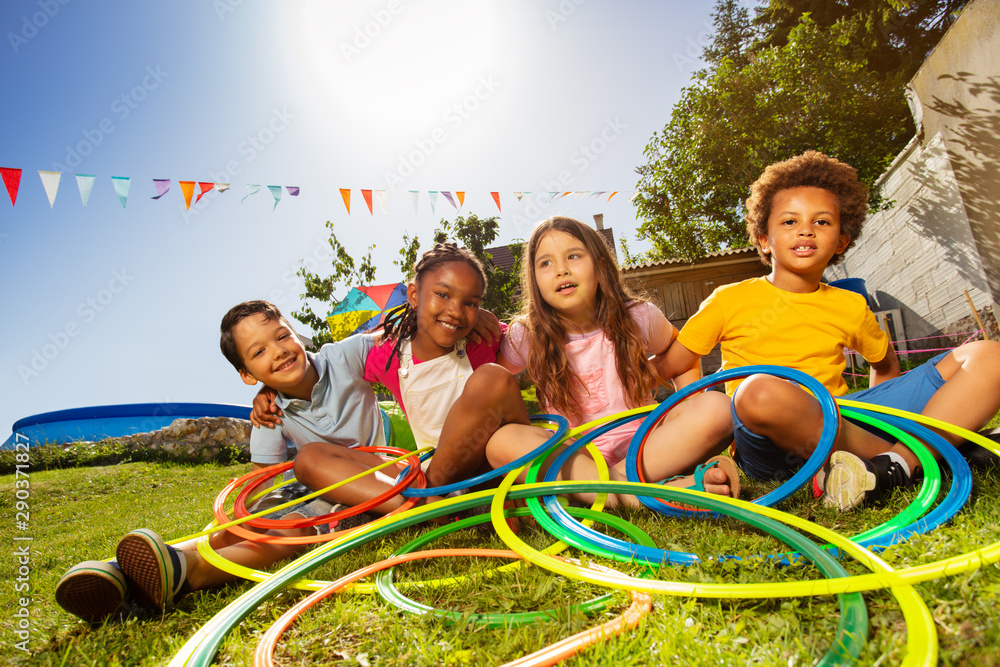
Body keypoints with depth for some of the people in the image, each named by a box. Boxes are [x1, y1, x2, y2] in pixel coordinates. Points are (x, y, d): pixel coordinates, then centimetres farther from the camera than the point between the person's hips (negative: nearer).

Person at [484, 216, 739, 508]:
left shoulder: (639, 318, -2)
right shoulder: (525, 336, -4)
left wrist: (697, 416, 4)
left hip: (642, 445, 1)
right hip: (572, 457, -1)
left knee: (717, 407, -24)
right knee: (502, 440, -31)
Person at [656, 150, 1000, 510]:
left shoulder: (850, 306, 13)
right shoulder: (730, 299, 4)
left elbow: (885, 364, 30)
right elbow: (669, 366, 4)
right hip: (771, 446, -4)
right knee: (761, 391, -42)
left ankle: (898, 463, -28)